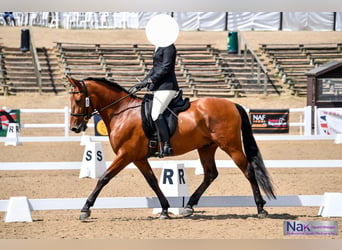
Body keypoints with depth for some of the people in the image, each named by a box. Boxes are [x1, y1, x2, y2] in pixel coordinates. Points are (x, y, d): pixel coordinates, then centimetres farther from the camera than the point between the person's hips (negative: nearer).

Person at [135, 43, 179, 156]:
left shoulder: (168, 47, -10)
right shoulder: (158, 47, 20)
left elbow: (165, 67, -18)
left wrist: (151, 80, -20)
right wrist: (143, 82, 18)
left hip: (166, 86, -11)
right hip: (158, 87, 11)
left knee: (156, 113, -22)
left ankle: (167, 146, -23)